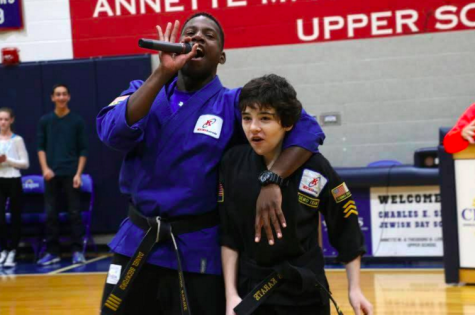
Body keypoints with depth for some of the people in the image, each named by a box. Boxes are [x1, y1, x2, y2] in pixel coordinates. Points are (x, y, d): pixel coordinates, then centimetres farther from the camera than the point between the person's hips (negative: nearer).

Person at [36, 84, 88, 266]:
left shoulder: (77, 121, 1)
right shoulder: (45, 121, 7)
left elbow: (83, 150, 1)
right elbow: (41, 147, 8)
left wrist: (78, 173, -7)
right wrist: (45, 168, -7)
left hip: (71, 174, -2)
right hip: (51, 174, 2)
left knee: (75, 213, -2)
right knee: (50, 214, 3)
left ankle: (77, 251, 3)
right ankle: (52, 252, 9)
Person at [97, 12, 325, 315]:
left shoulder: (234, 104, -2)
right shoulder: (144, 92, 6)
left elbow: (307, 129, -11)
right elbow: (114, 132, -14)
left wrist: (272, 181, -27)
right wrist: (163, 71, -18)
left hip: (199, 254, -3)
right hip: (137, 244, 3)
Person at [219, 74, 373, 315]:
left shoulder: (314, 167, -10)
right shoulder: (233, 164, -4)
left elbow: (345, 229, -2)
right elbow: (229, 235, 1)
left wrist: (354, 289, 0)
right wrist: (231, 294, -3)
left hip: (304, 293, -1)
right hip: (251, 291, 2)